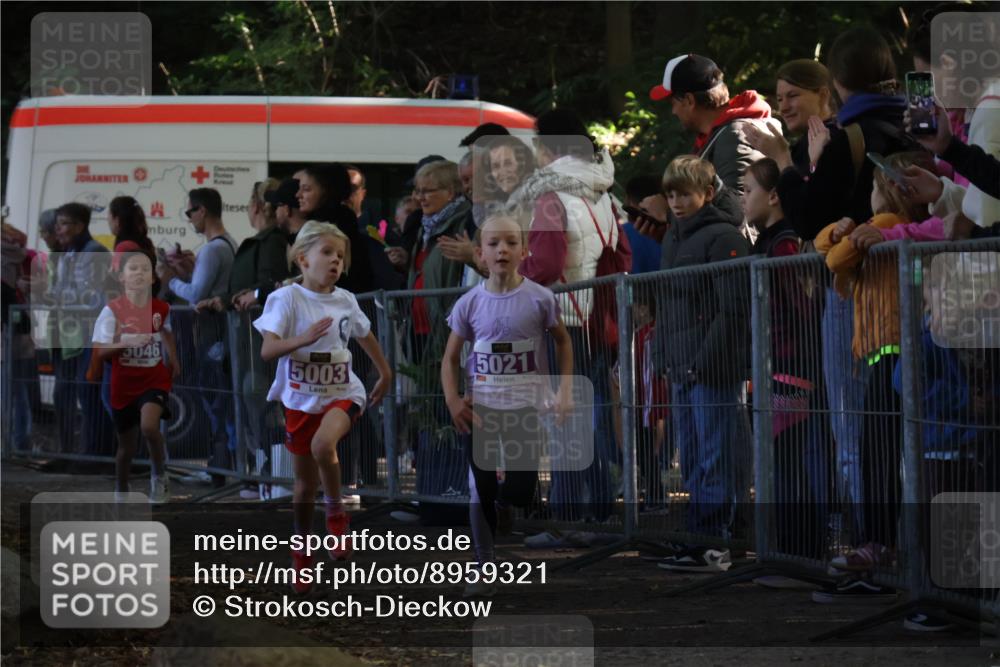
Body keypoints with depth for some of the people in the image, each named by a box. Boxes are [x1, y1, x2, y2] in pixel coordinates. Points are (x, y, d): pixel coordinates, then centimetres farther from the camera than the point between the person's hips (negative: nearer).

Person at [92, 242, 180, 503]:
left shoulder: (162, 308, -4)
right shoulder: (113, 311, -12)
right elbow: (101, 351, -16)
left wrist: (173, 361, 12)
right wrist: (128, 341, -29)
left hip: (155, 380, 0)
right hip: (124, 385, 0)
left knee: (149, 425, -28)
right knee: (127, 447, 11)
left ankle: (159, 476, -3)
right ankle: (120, 495, 36)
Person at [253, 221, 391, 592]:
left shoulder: (345, 300, 0)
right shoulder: (287, 298, -12)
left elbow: (364, 335, 21)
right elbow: (267, 351, -22)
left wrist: (384, 372, 32)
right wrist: (302, 339, -39)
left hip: (341, 394, 1)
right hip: (301, 398, -1)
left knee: (323, 444, -32)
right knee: (305, 482, 9)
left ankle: (336, 515, -9)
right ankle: (301, 554, 29)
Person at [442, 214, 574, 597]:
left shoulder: (539, 299, -7)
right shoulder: (469, 304, -4)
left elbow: (563, 341, 7)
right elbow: (451, 357, 5)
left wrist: (565, 391, -1)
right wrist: (452, 399, -9)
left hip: (525, 406, -1)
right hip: (480, 407, 1)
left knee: (521, 492, -6)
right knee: (480, 490, 2)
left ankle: (504, 497, 29)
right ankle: (485, 571, 10)